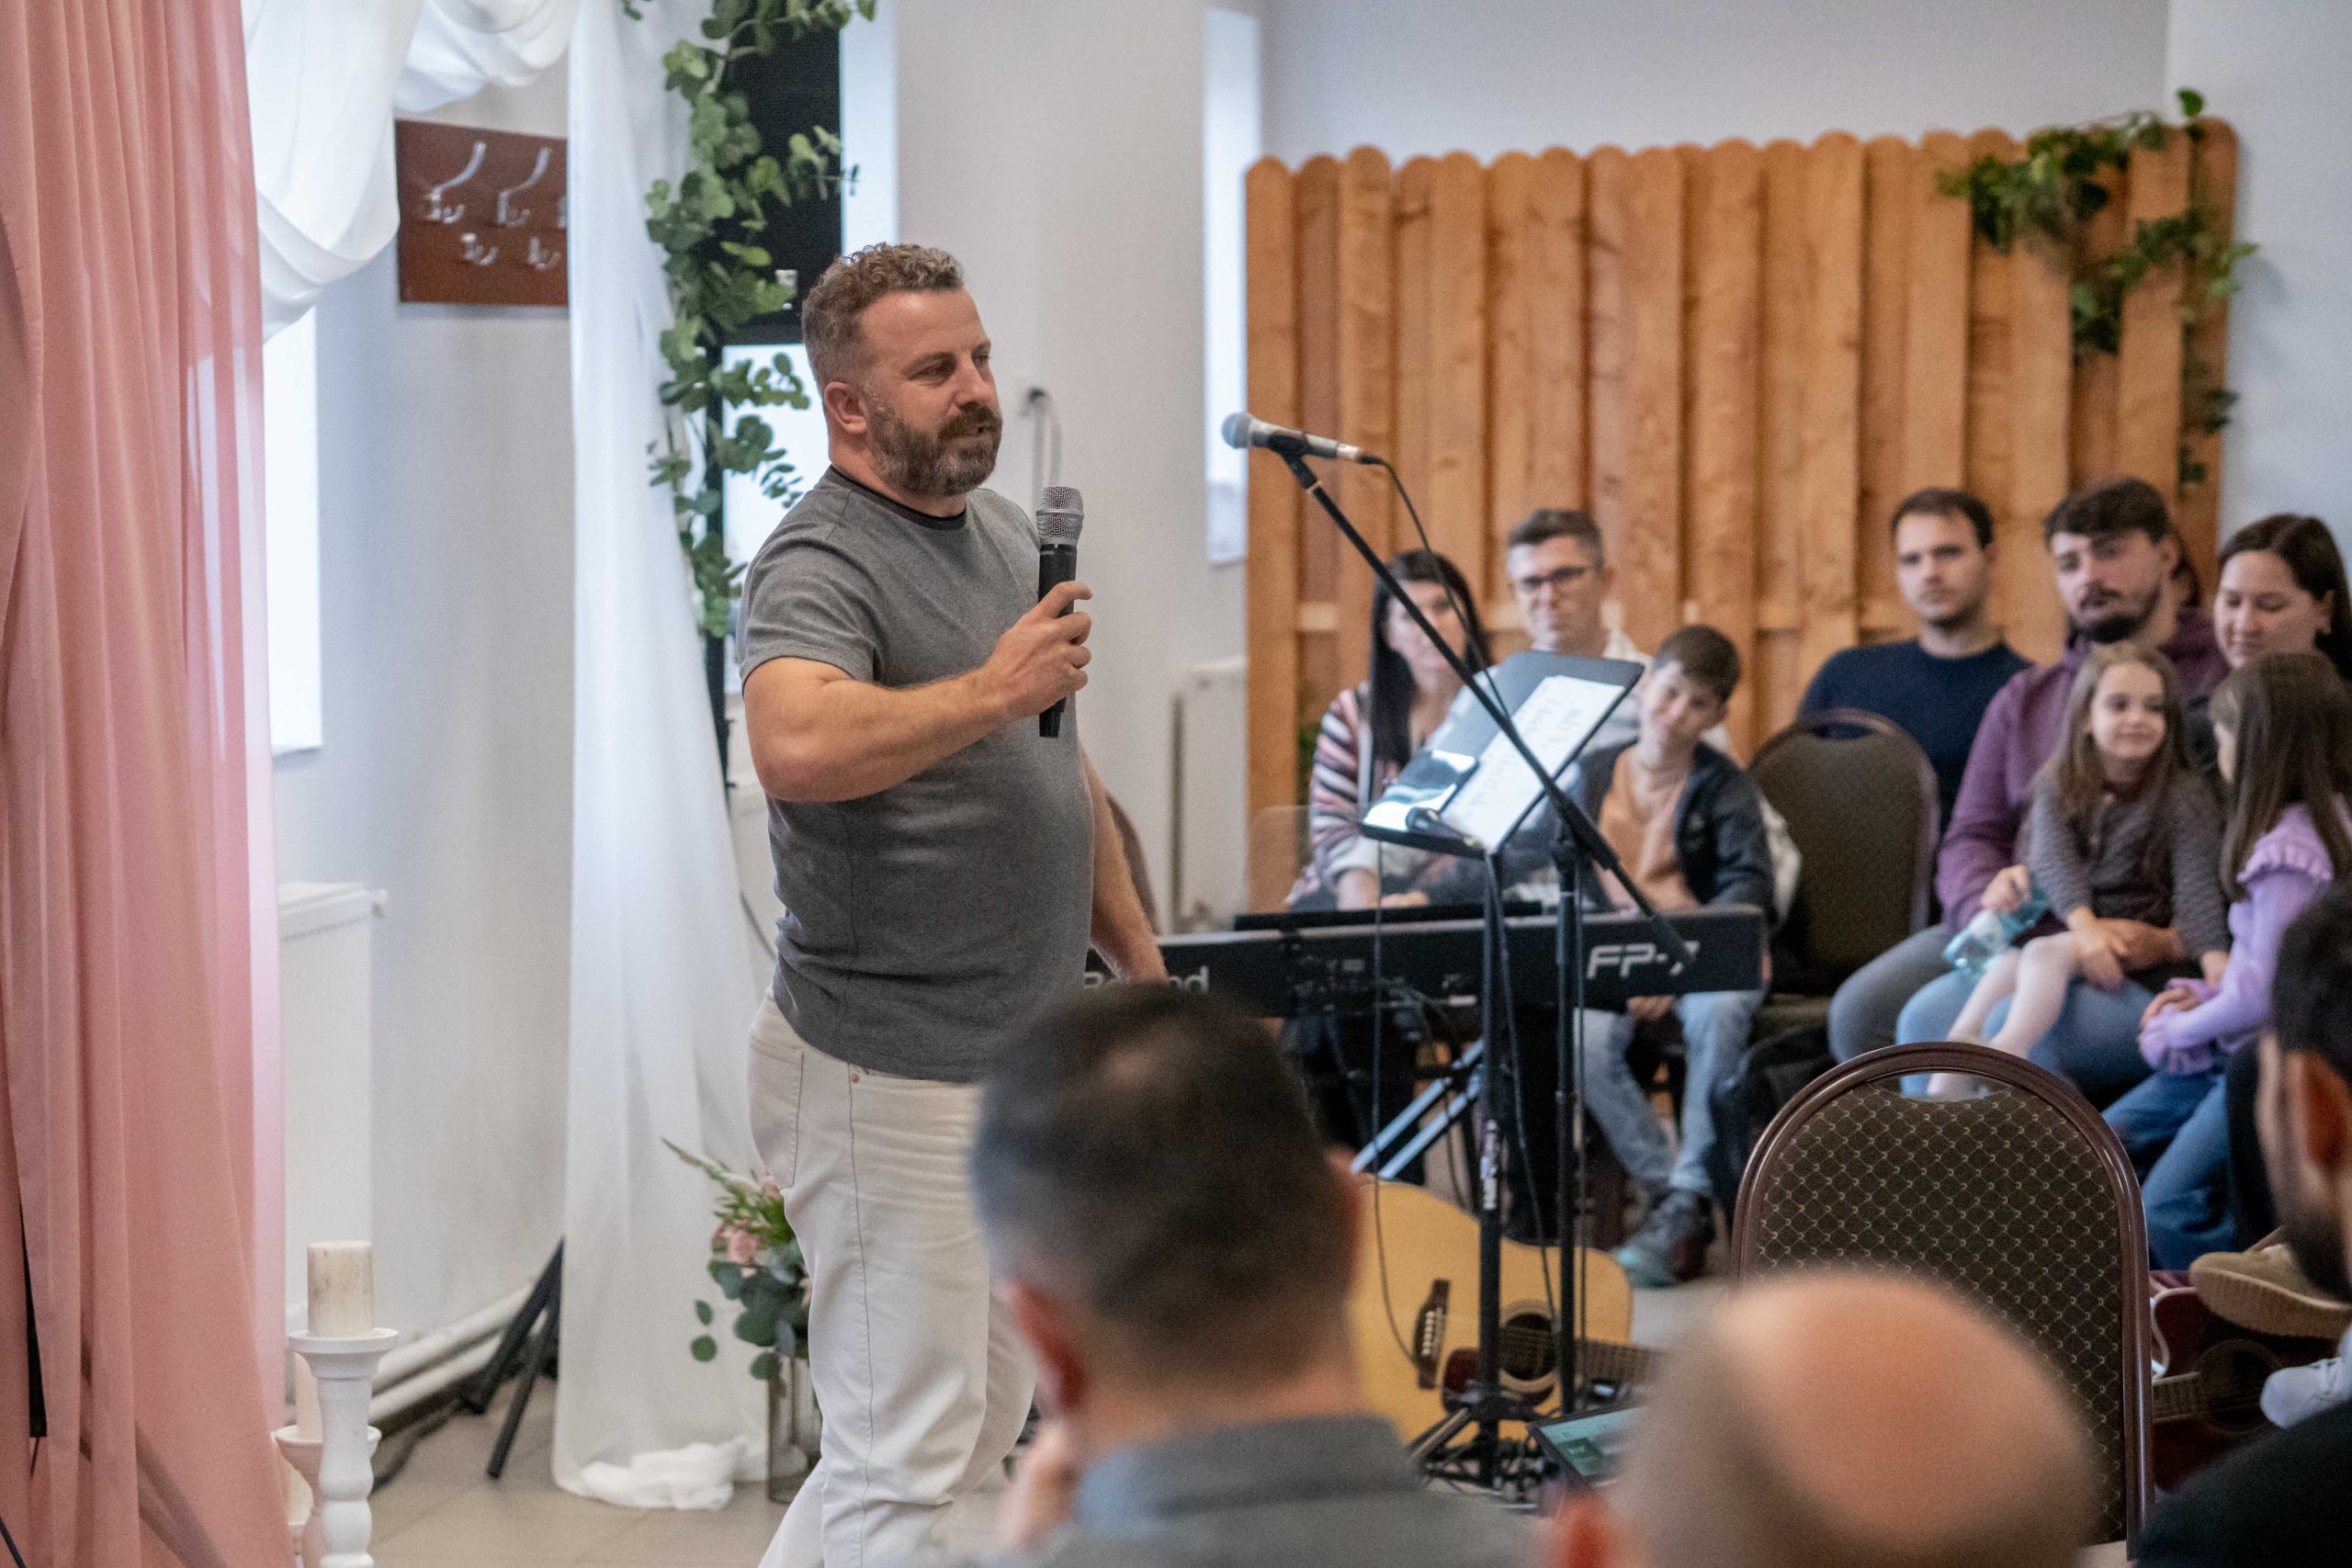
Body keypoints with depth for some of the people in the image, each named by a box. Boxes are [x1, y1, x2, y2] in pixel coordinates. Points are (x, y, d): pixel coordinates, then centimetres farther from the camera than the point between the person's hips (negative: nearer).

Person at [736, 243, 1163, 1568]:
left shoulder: (1008, 534, 14)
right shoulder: (820, 565, -16)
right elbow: (797, 747, -38)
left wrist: (1140, 961, 20)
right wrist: (994, 688, -31)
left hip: (1028, 1062, 9)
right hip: (892, 1074, -9)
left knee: (976, 1435, 17)